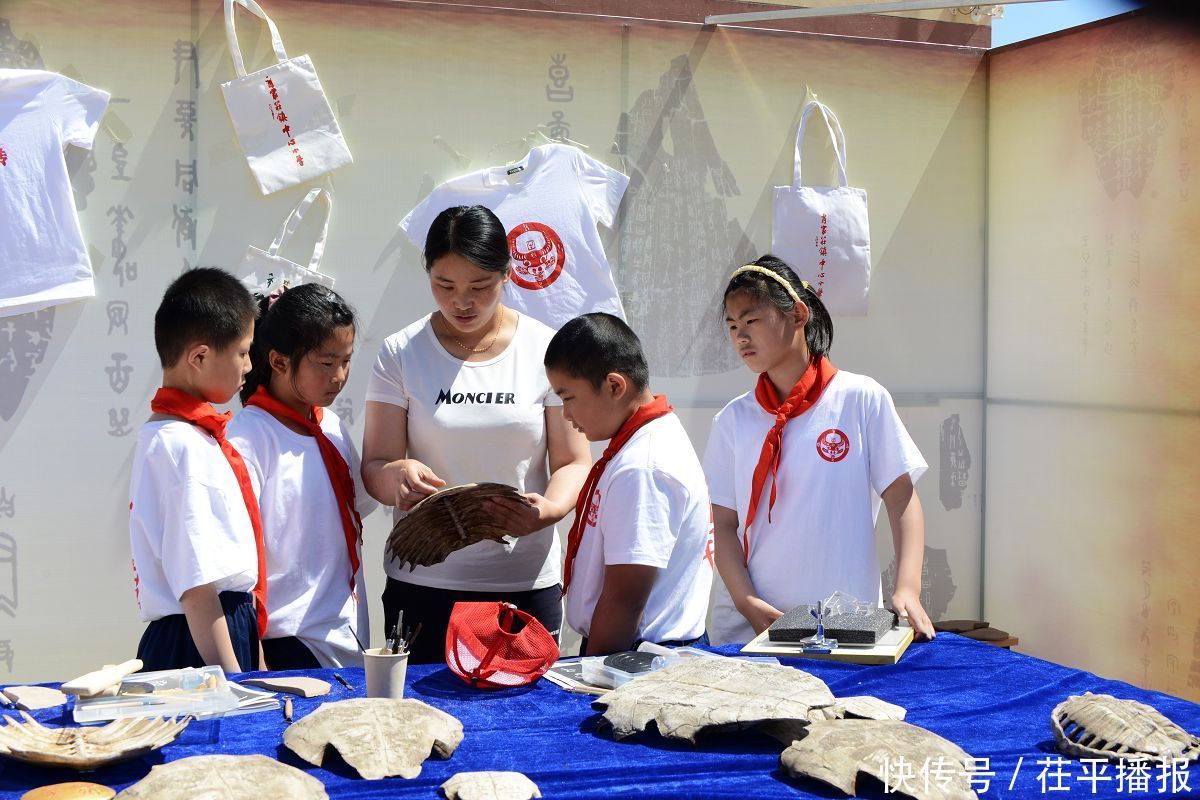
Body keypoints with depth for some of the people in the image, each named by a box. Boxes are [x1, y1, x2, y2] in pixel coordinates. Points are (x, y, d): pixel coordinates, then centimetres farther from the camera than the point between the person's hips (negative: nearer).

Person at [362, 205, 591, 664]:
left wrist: (548, 510, -20)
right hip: (422, 585, 0)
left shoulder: (545, 350, 1)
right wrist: (395, 475, -23)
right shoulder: (400, 354, 2)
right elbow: (373, 468, 1)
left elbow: (573, 463, 1)